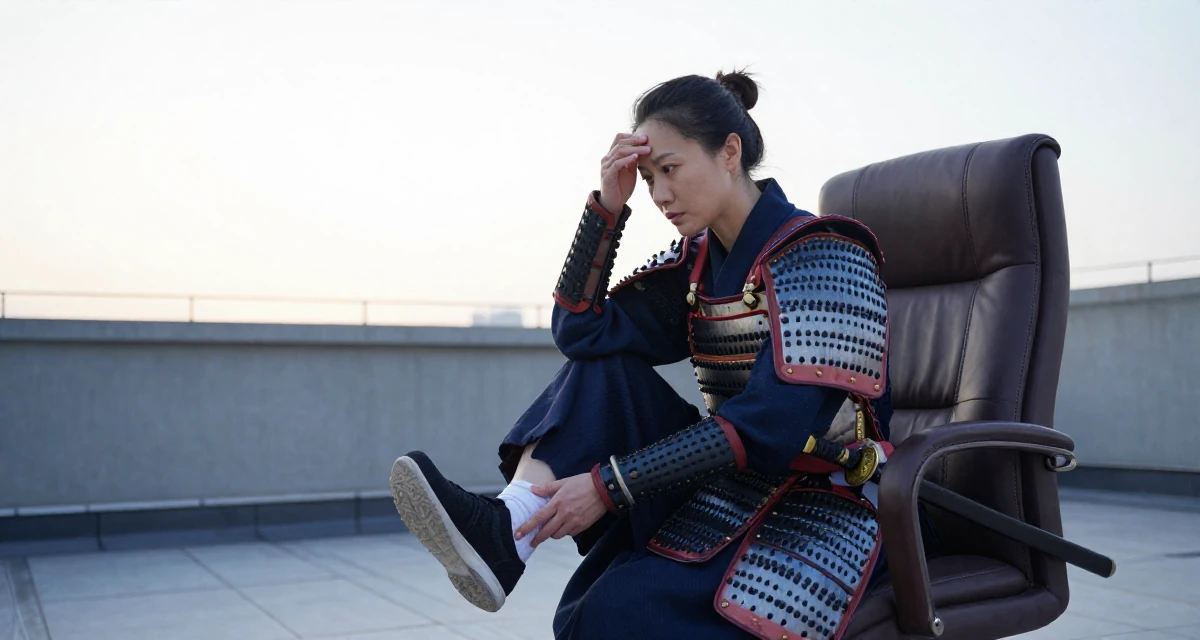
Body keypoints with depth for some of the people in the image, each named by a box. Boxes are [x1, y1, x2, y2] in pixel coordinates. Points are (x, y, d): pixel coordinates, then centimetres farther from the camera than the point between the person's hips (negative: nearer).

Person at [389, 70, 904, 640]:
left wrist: (608, 486, -26)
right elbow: (581, 330, -1)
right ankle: (505, 530, -23)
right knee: (603, 363, -8)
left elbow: (772, 426, -24)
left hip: (814, 505, -7)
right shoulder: (697, 261, 7)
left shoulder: (822, 259, -15)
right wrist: (607, 207, -11)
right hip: (722, 481, 7)